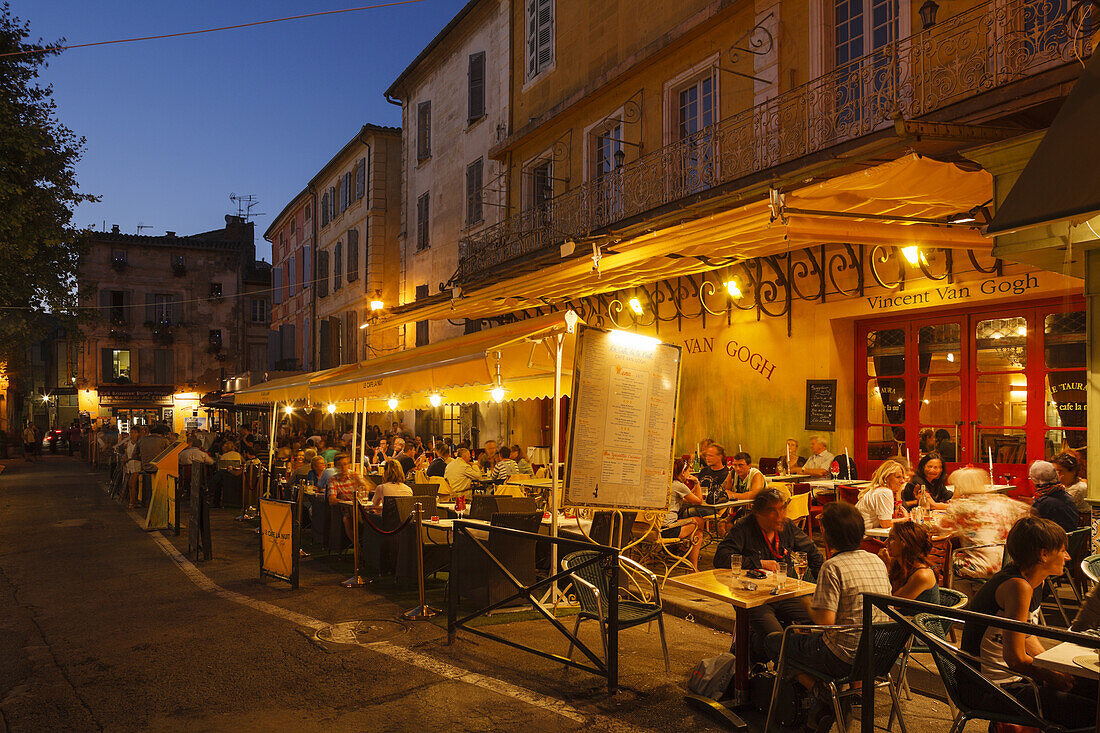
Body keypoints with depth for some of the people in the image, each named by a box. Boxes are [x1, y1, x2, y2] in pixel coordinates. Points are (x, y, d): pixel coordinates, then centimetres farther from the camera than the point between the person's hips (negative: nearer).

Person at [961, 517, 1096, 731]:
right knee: (1090, 713, -17)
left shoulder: (1034, 582, 8)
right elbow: (1015, 658, -23)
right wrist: (1054, 677, -9)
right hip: (992, 689, -10)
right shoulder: (1018, 586, -22)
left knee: (1091, 688, 13)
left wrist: (1056, 669, 7)